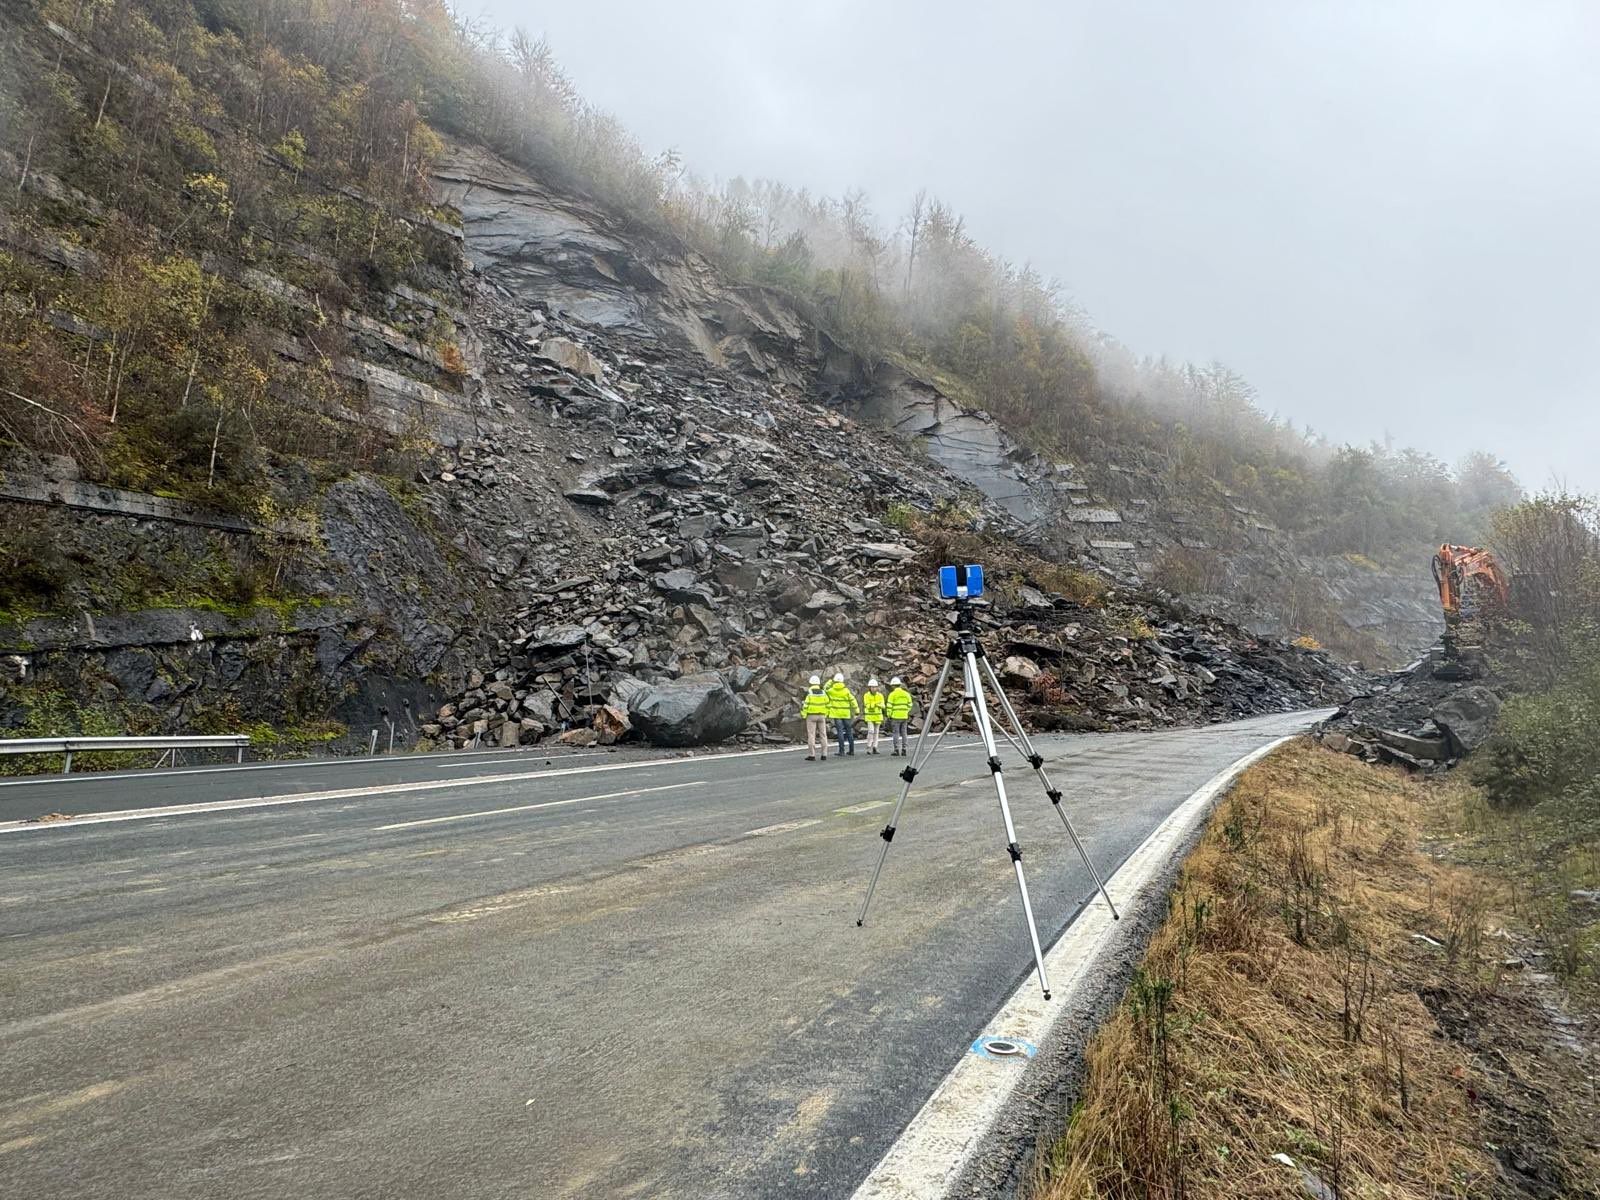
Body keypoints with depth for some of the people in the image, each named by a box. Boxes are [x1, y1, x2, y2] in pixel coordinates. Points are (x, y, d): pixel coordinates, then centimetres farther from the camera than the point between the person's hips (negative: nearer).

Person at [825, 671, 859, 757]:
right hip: (846, 714, 1)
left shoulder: (831, 690, -6)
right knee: (849, 731, 12)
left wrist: (831, 680, 13)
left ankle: (842, 751, -7)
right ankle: (852, 750, 18)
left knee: (840, 732, -1)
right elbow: (853, 701, -5)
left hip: (836, 714, -1)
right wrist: (857, 711, 3)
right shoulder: (846, 690, -6)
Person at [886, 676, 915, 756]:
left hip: (895, 717, -5)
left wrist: (889, 715, 0)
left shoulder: (892, 694, -8)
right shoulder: (906, 694, 9)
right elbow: (910, 705, 9)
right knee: (903, 733, 9)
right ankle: (903, 750, 9)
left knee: (895, 733, -1)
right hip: (904, 717, 5)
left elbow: (889, 706, -10)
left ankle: (896, 751, -3)